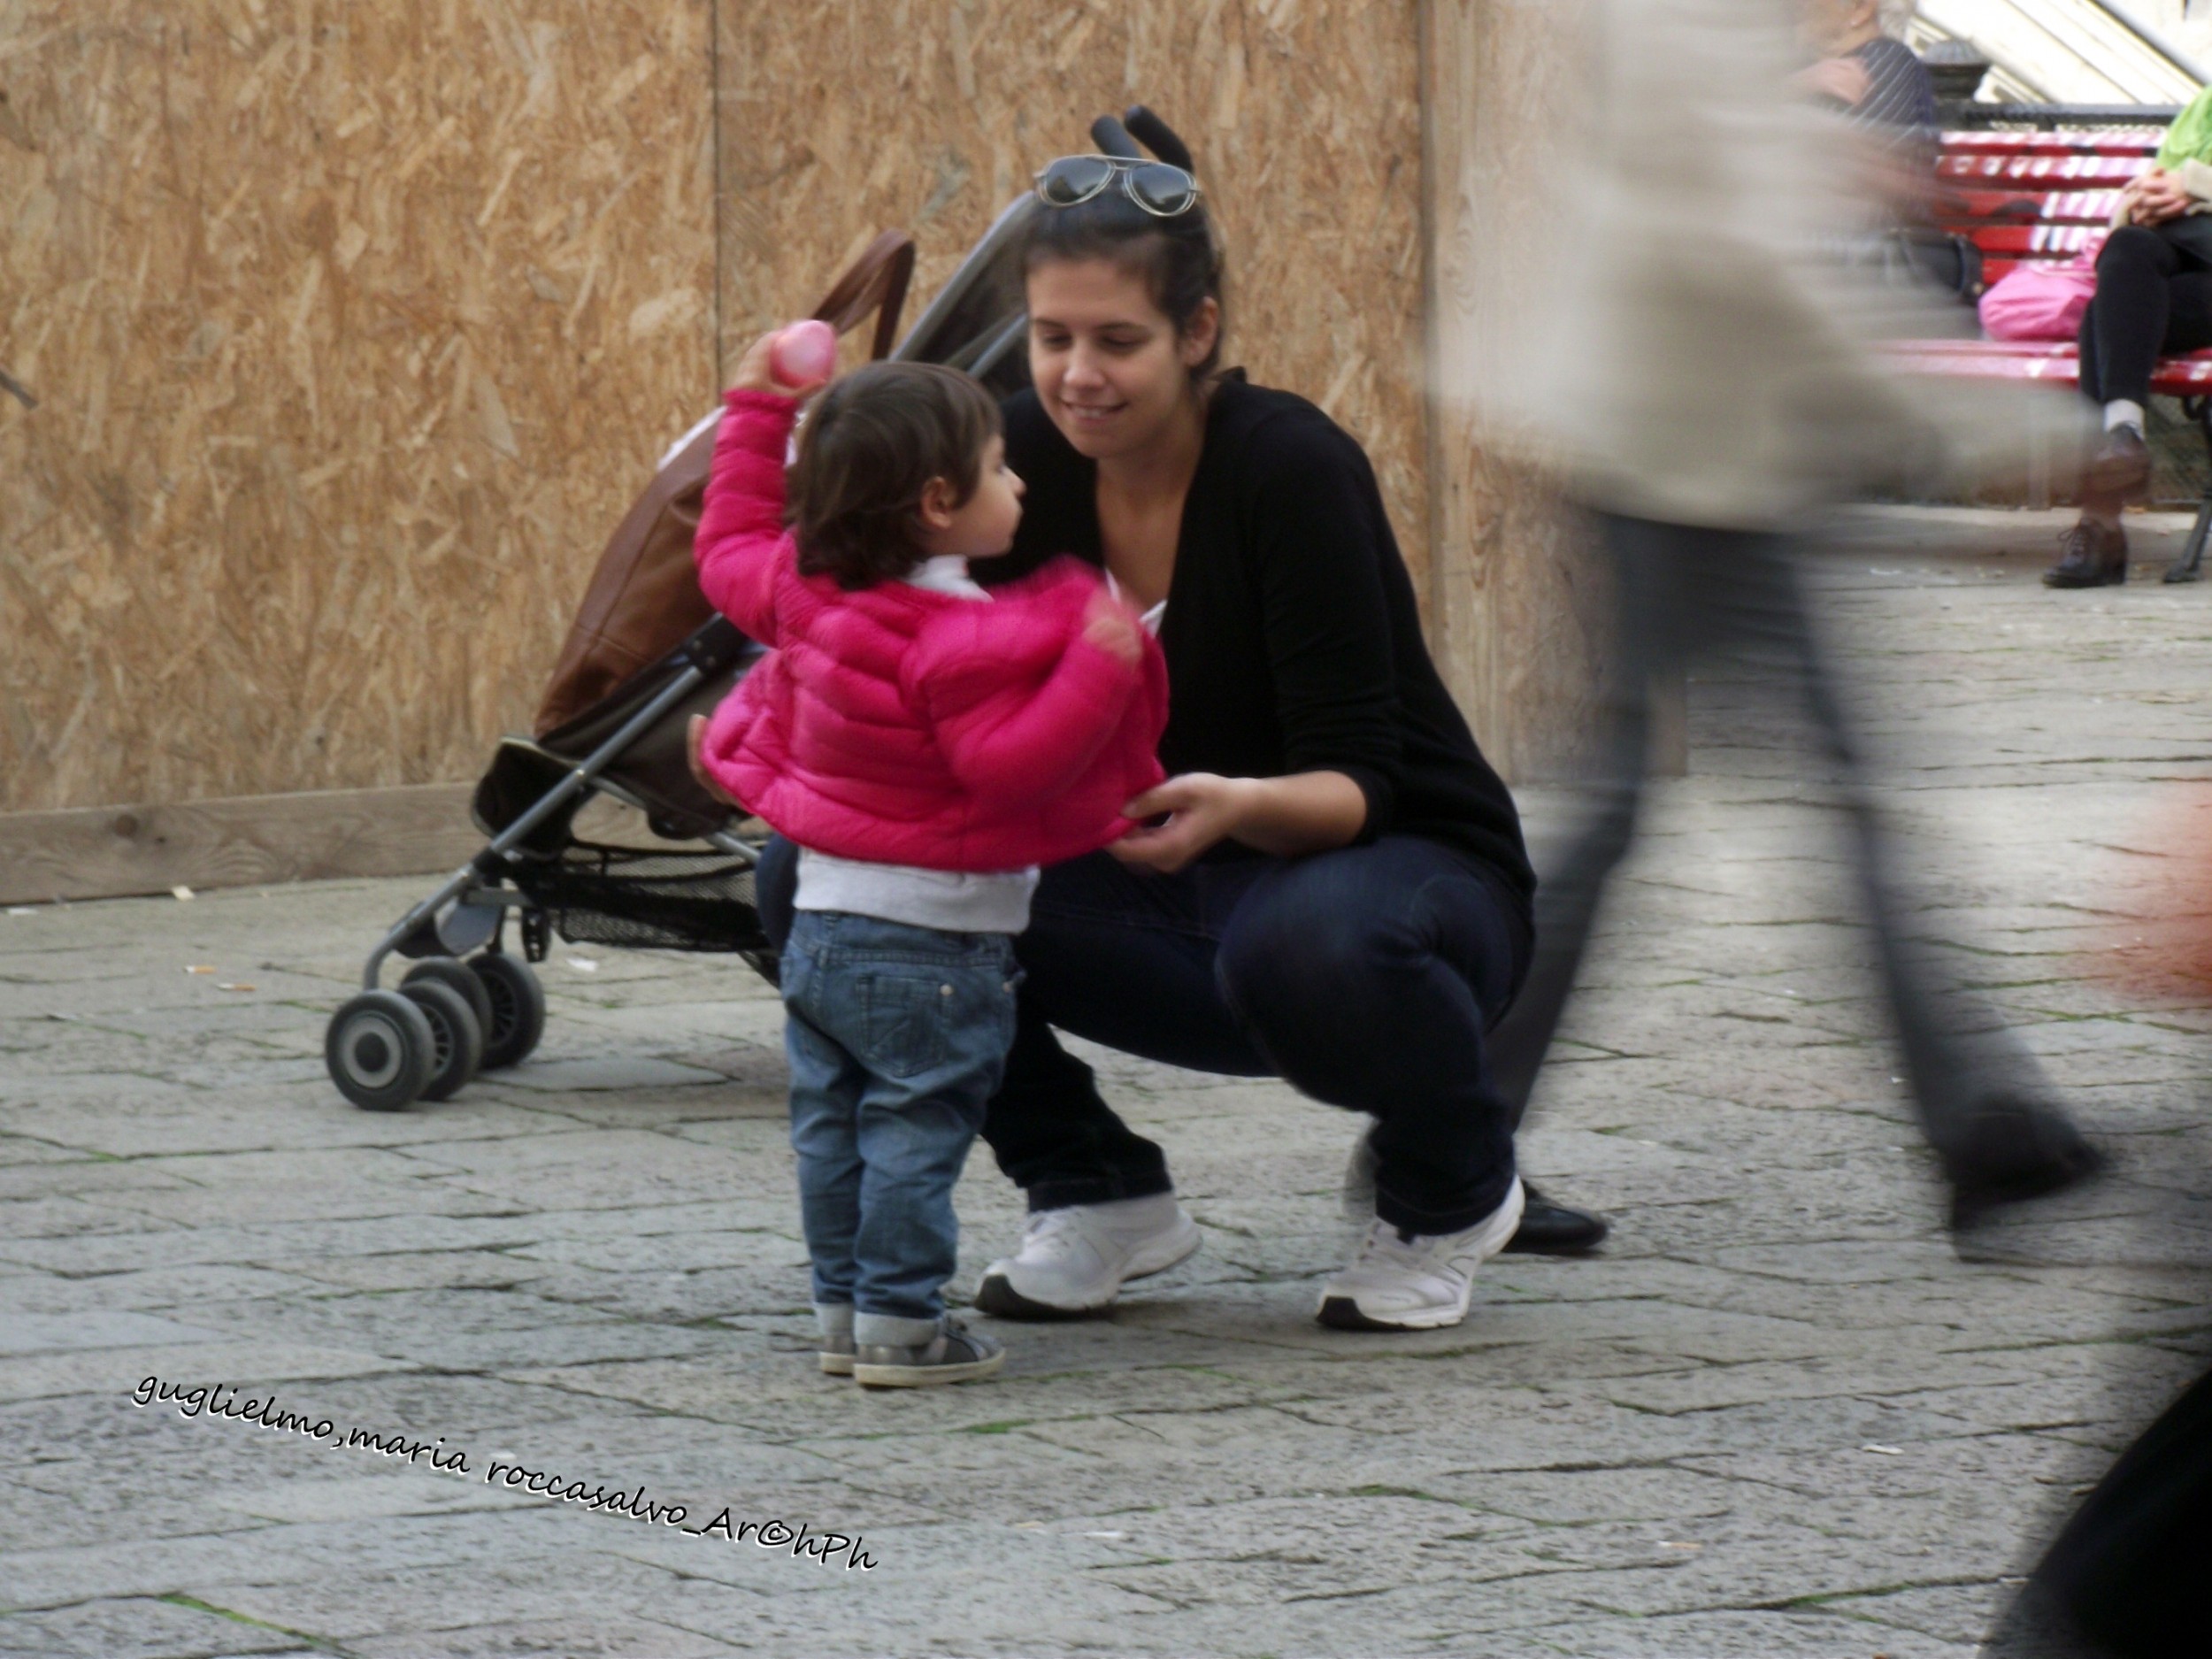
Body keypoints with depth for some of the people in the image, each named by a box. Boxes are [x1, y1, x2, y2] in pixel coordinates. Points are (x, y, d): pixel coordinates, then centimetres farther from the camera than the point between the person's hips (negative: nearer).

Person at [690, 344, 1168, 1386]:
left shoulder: (807, 590, 3)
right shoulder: (962, 643, -22)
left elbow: (730, 554, 21)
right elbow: (1004, 764, -28)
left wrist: (756, 418, 27)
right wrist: (1098, 670, -28)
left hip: (820, 919, 8)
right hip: (929, 937, -8)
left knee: (833, 1124, 14)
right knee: (916, 1127, -3)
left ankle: (842, 1306, 20)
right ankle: (899, 1322, -4)